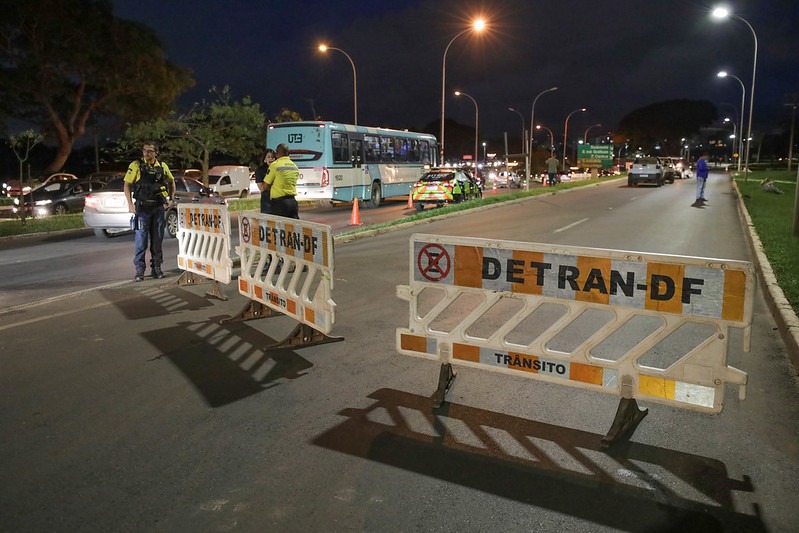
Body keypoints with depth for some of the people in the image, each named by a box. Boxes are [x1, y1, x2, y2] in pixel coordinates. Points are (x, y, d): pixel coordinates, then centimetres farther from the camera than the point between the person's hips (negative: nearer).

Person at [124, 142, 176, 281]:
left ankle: (157, 268, 18)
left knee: (157, 239, 9)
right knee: (141, 239, -4)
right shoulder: (136, 165, -4)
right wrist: (130, 204, -11)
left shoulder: (162, 166, 6)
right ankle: (139, 270, 1)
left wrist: (171, 198, 11)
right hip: (142, 207, -3)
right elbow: (127, 185, -3)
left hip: (158, 207, 3)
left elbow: (171, 182, 21)